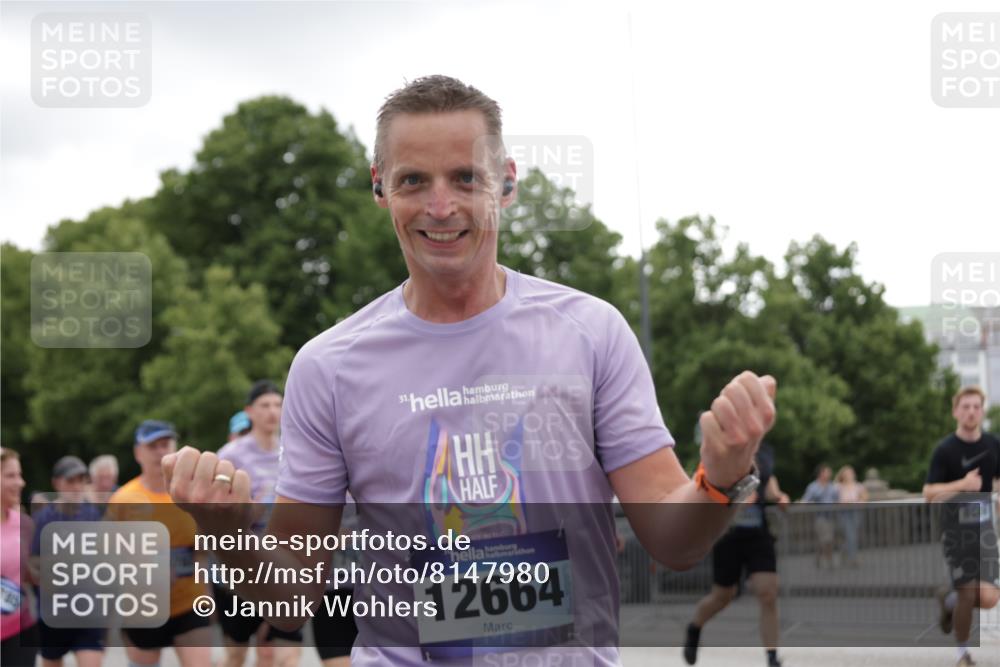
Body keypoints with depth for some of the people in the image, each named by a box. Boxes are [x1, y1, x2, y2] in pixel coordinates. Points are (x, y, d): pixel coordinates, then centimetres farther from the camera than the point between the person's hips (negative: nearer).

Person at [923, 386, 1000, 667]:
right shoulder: (945, 449, -10)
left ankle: (949, 600, 24)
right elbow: (929, 493, -14)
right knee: (968, 593, -7)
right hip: (955, 528, -4)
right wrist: (962, 485, -27)